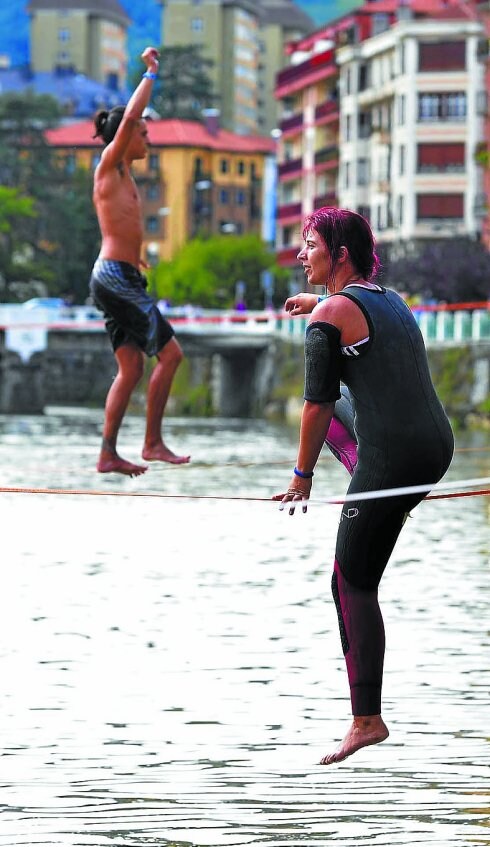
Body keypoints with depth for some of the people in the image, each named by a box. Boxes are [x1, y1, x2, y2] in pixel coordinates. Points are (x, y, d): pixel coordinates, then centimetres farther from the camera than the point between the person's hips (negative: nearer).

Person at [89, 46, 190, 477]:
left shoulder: (123, 174, 17)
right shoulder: (109, 166, -7)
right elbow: (129, 118, -15)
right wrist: (150, 73, -11)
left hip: (119, 278, 10)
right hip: (116, 275, -10)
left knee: (131, 369, 7)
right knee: (170, 352, -8)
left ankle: (109, 454, 5)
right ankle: (153, 442, -6)